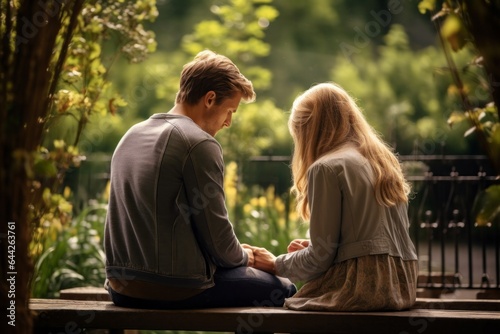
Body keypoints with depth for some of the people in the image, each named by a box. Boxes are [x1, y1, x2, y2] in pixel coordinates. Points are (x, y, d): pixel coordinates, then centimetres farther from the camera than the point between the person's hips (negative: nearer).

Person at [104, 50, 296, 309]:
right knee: (282, 289, 9)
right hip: (175, 290, -9)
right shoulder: (199, 145, -14)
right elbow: (217, 235, -13)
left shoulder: (131, 136, 11)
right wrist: (243, 256, 10)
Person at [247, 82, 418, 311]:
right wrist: (312, 247, 28)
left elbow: (321, 257, -8)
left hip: (363, 286, -8)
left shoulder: (326, 168, -8)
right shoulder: (384, 160, 16)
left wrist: (275, 264, 9)